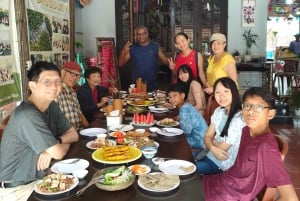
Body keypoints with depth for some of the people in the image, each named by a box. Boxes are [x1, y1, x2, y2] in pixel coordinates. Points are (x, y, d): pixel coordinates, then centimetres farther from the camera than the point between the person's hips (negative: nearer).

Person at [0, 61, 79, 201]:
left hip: (40, 178, 7)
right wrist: (65, 142, -3)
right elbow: (58, 153, -24)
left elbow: (73, 134, 4)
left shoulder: (52, 106, 1)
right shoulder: (27, 115, -25)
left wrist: (56, 143, -15)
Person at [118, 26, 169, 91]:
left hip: (152, 85, 1)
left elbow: (166, 62, 0)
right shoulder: (132, 48, 1)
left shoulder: (155, 47, 2)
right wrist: (123, 51, -18)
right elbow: (120, 64, -2)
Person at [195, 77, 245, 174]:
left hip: (225, 164, -6)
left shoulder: (239, 118, -24)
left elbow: (223, 147, -19)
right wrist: (213, 148, -18)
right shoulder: (219, 111, 1)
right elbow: (207, 136, 3)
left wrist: (213, 140, 1)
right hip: (210, 154, 7)